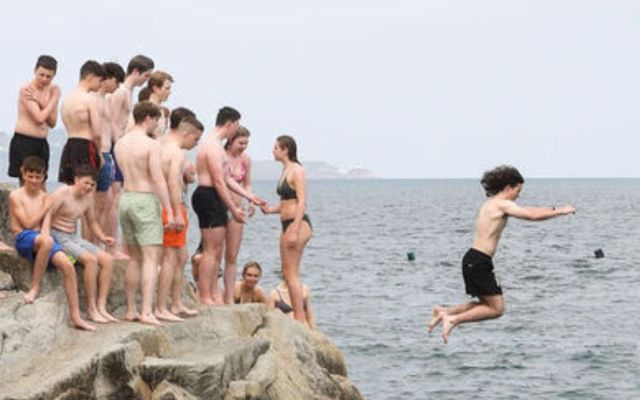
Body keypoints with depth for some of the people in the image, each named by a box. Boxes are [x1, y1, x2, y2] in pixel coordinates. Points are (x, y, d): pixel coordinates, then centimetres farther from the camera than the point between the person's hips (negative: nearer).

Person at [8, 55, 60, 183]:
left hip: (41, 143, 6)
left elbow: (53, 122, 2)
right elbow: (40, 118, -18)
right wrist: (53, 100, -9)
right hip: (23, 142, -6)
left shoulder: (53, 90, 7)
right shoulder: (26, 90, -9)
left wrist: (41, 102, -11)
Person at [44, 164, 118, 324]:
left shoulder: (88, 198, 10)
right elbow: (48, 215, -18)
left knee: (107, 260, -10)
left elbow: (92, 222, 23)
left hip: (73, 237, 8)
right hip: (57, 236, -8)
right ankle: (91, 309, -19)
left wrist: (103, 237, 6)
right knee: (91, 259, -28)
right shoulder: (63, 192, -11)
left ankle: (101, 307, -11)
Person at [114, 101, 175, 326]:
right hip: (145, 200, -7)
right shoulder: (151, 145, -13)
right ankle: (146, 311, -17)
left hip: (126, 198, 7)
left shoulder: (120, 144, 8)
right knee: (151, 258, -8)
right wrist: (169, 212, -13)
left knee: (134, 258, 15)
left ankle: (131, 310, 17)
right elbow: (158, 180, -16)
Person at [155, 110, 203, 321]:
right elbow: (173, 183, -23)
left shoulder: (161, 146, 15)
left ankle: (177, 304, 24)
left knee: (181, 256, 18)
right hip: (172, 208, -10)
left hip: (164, 207, 10)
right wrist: (178, 213, -24)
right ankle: (161, 309, -9)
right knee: (170, 258, -8)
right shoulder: (176, 153, -15)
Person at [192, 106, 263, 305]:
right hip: (209, 197, -11)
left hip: (213, 199, 11)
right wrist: (234, 209, -17)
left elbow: (226, 179, 25)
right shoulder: (213, 146, -15)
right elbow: (218, 182, -19)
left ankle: (214, 294, 16)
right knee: (211, 250, -9)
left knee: (216, 251, 12)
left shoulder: (214, 144, 20)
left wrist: (250, 197, 24)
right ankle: (205, 296, -8)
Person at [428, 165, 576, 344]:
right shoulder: (503, 204, -11)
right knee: (496, 309, -3)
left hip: (473, 260, 10)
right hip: (479, 261, -10)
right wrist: (560, 211, -7)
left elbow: (526, 211, 30)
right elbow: (532, 216, -18)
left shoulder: (491, 203, 18)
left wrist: (554, 209, 30)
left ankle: (445, 312, 15)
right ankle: (453, 319, -6)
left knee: (487, 304, 20)